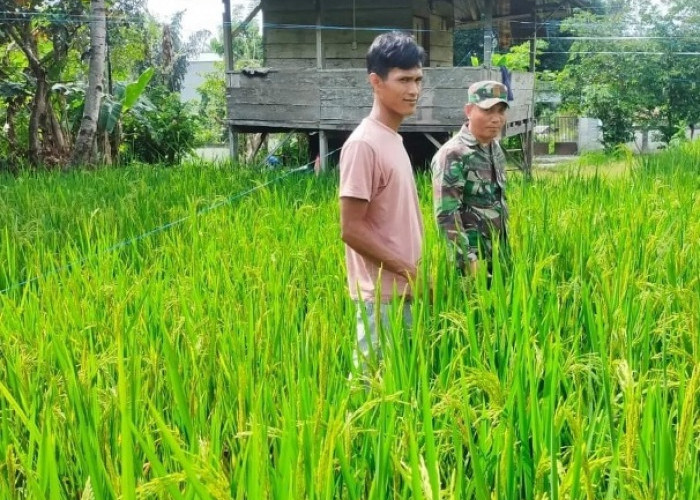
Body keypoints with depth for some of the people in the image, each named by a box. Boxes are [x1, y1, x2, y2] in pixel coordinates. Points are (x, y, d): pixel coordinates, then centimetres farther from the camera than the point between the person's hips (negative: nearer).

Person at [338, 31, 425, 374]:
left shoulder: (394, 139, 10)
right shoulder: (364, 144, -17)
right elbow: (351, 229, -18)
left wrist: (413, 274, 11)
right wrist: (410, 270, -15)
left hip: (401, 290, 9)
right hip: (381, 294, -9)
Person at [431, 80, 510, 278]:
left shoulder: (496, 151, 9)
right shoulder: (452, 155, -16)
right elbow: (446, 215, -20)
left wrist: (505, 250, 17)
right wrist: (469, 262, -22)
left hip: (497, 256, 8)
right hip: (472, 259, -7)